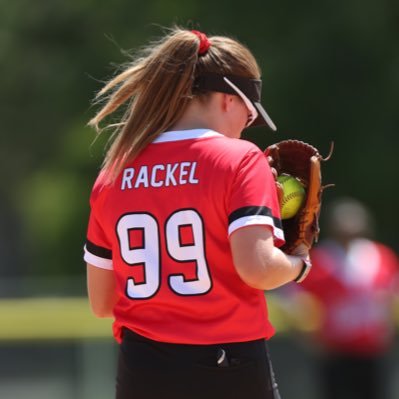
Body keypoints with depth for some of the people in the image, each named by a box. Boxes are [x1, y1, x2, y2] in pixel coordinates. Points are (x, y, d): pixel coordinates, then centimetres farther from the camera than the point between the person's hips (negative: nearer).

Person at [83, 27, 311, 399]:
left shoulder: (113, 173, 9)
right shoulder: (240, 159, -6)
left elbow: (101, 303, 11)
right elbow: (257, 267, -19)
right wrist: (298, 264, 1)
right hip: (229, 369, -4)